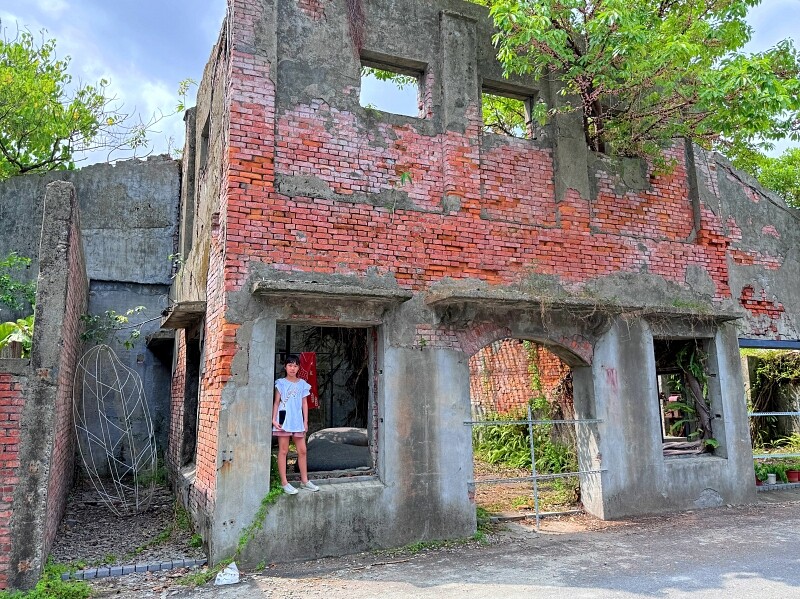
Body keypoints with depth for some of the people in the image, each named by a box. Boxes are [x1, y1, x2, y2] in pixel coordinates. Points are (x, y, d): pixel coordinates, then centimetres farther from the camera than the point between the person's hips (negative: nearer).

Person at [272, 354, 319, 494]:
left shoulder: (302, 384, 10)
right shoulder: (281, 383, 2)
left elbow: (304, 404, 12)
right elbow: (276, 402, 1)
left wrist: (305, 421, 8)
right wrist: (274, 419, -7)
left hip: (298, 420, 4)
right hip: (284, 419, -3)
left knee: (302, 450, 6)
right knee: (283, 451, 0)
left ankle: (304, 480, 15)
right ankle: (284, 483, 3)